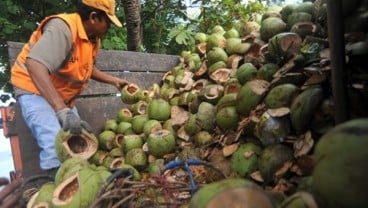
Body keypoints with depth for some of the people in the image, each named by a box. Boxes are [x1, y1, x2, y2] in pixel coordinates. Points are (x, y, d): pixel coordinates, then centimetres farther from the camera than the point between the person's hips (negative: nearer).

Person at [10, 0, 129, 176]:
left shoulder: (93, 38, -1)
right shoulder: (62, 28, -28)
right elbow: (34, 64, -43)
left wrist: (114, 81, 8)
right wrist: (62, 110, -50)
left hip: (63, 96, 9)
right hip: (35, 91, -9)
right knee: (57, 147, -24)